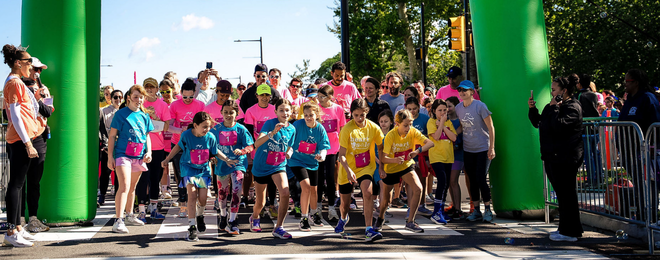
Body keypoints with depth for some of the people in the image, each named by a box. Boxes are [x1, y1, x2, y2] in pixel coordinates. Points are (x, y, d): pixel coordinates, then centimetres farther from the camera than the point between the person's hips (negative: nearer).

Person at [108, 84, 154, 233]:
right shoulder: (121, 114, -4)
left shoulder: (144, 116, 11)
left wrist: (148, 152, 4)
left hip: (139, 156, 6)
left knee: (132, 187, 17)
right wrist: (110, 157, -7)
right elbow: (112, 136, -3)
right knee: (124, 186, -18)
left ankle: (130, 216, 32)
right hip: (123, 154, -6)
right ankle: (119, 221, -21)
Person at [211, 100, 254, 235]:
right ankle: (223, 216, 40)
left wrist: (242, 151, -23)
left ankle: (232, 221, -5)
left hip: (238, 163, -2)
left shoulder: (241, 129, -5)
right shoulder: (216, 129, 1)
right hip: (222, 163, 3)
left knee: (237, 190, -16)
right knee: (222, 191, 14)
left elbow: (250, 146, -4)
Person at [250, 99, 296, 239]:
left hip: (279, 166, 3)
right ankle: (254, 218, 46)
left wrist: (289, 153, -10)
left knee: (285, 193, -23)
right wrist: (273, 132, -43)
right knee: (260, 202, 10)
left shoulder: (292, 129, -1)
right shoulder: (270, 123, -16)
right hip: (261, 166, -2)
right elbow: (256, 144, -29)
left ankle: (278, 228, -10)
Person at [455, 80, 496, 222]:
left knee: (481, 179, -9)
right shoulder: (458, 108, 4)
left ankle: (488, 210, 4)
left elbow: (490, 128, -9)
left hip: (483, 148, -5)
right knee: (472, 181, 8)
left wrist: (491, 148, -13)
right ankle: (476, 211, 17)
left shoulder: (480, 106, -11)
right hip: (467, 149, 5)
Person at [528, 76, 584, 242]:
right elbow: (538, 123, 24)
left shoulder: (572, 107, -10)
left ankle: (569, 232, 0)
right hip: (552, 157, 10)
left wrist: (554, 108, -15)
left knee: (566, 194, -6)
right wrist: (532, 109, 11)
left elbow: (559, 125, -26)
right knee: (562, 194, 14)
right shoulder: (553, 106, 18)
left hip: (565, 158, -10)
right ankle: (565, 228, 23)